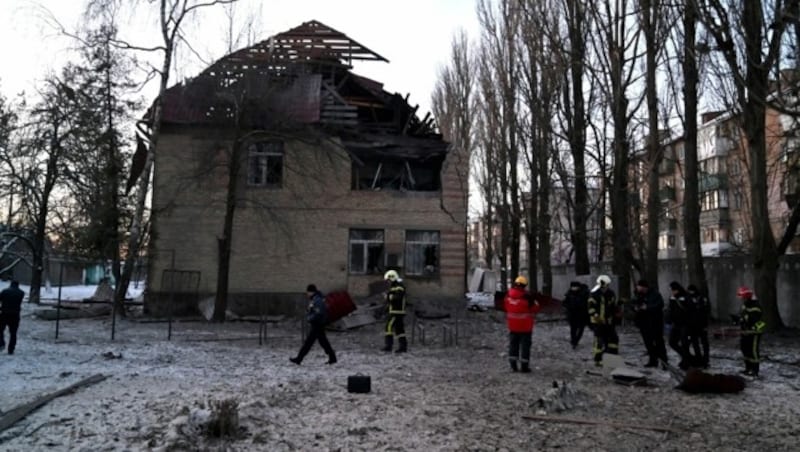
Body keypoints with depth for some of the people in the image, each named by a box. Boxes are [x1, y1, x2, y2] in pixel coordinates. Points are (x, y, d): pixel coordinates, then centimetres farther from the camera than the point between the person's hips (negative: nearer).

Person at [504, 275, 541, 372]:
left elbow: (505, 306, 9)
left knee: (513, 344, 15)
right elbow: (535, 308, -10)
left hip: (512, 324, 4)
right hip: (525, 325, -4)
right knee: (525, 345, 5)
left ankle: (513, 364, 16)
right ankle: (524, 366, 6)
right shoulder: (527, 296, -20)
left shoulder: (508, 294, -5)